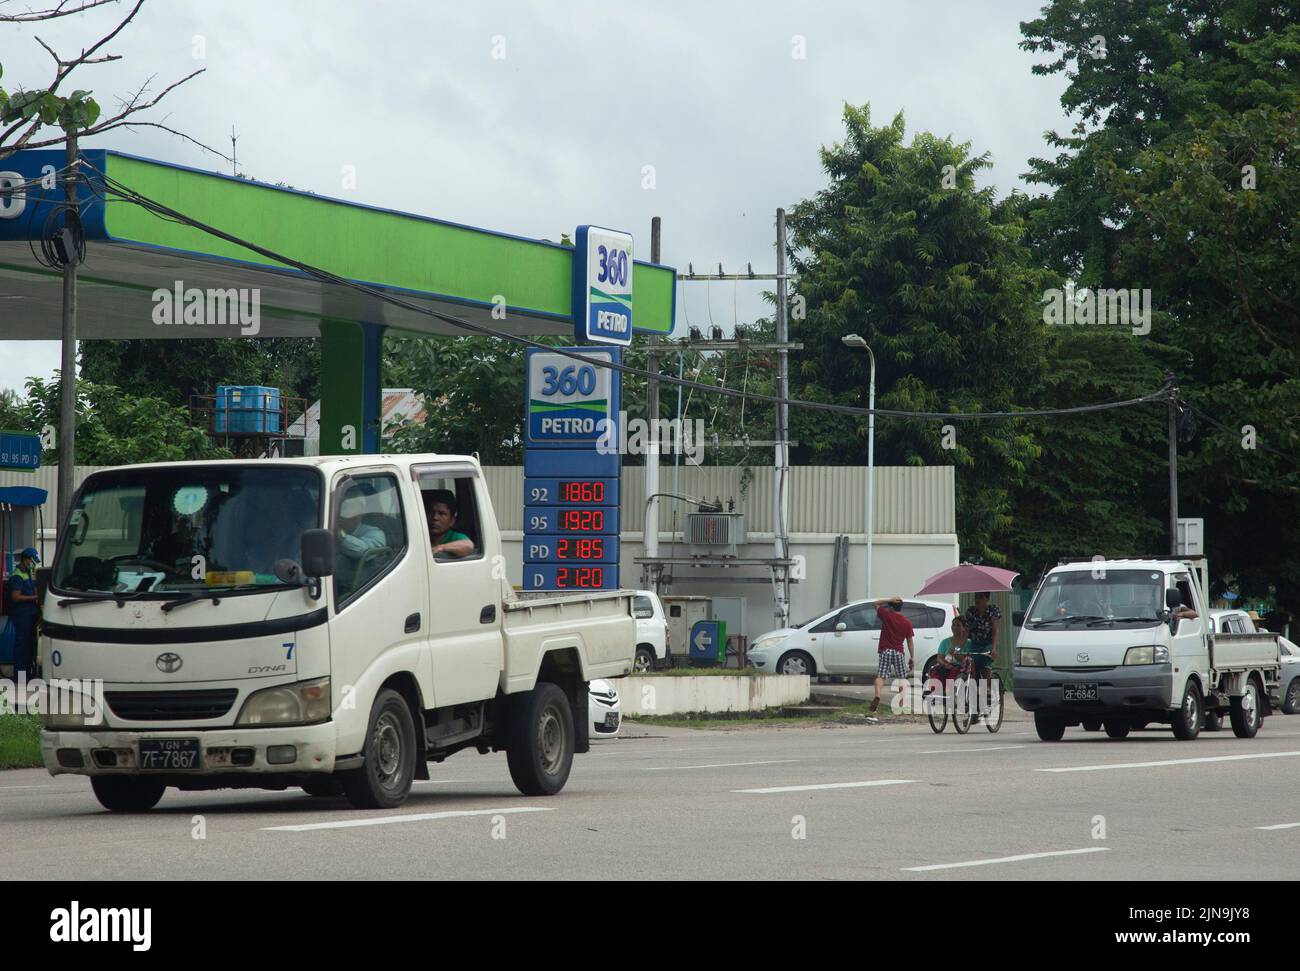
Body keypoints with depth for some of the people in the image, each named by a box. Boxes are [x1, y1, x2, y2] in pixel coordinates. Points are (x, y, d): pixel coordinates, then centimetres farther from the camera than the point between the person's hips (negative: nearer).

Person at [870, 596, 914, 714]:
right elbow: (910, 640, 4)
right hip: (898, 652, 2)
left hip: (886, 651, -2)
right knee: (902, 678, 15)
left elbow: (876, 603, 11)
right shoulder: (907, 622, 4)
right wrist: (912, 656, 8)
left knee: (880, 676, -9)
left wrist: (890, 600, 3)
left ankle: (877, 696, -32)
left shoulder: (887, 616, -2)